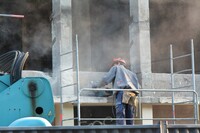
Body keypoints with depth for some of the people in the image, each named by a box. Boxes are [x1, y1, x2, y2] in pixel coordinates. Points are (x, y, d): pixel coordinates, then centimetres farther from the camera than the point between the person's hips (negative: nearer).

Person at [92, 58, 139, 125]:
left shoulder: (116, 68, 21)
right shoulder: (130, 72, 37)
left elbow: (106, 79, 14)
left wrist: (98, 86, 24)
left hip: (122, 91, -6)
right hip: (132, 93, 6)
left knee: (120, 114, -18)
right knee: (130, 117, 3)